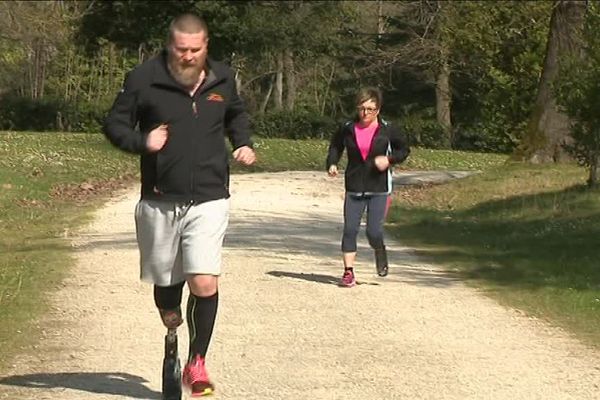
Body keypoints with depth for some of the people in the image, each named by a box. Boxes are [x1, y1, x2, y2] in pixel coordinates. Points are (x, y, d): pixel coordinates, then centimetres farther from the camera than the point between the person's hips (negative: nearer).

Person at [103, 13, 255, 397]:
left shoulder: (222, 78, 5)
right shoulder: (144, 79, -6)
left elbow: (237, 114, 26)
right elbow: (115, 124, 1)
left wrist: (244, 143, 8)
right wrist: (142, 142, -18)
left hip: (209, 201, 0)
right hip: (159, 202, 0)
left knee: (205, 284, -14)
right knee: (166, 282, 10)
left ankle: (197, 361, 1)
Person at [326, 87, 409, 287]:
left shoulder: (387, 130, -4)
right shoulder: (348, 129, 0)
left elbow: (404, 149, 8)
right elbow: (335, 146, 18)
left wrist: (389, 159, -11)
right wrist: (332, 163, 0)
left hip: (379, 189, -2)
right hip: (354, 188, 2)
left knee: (373, 232, -7)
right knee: (350, 230, -4)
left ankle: (380, 253, 28)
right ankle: (348, 272, 4)